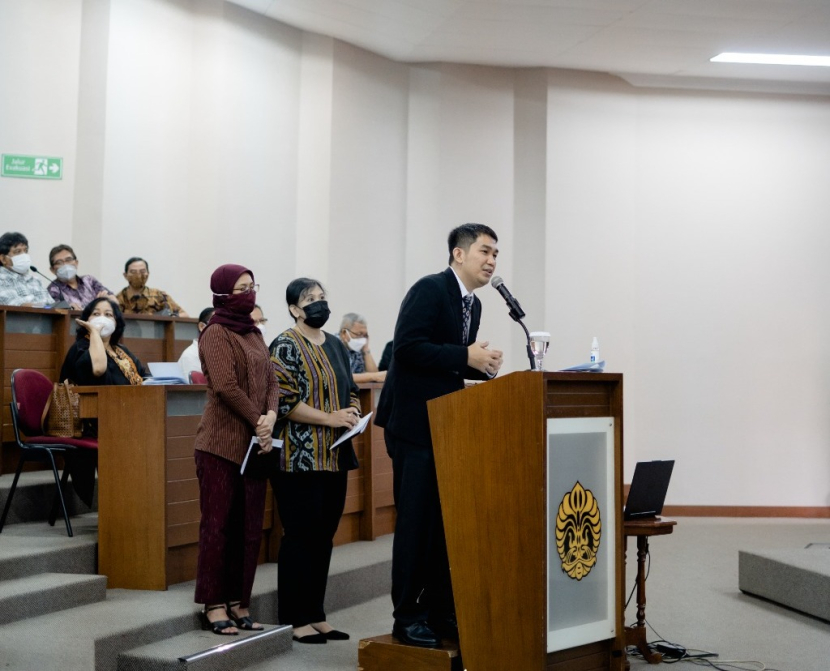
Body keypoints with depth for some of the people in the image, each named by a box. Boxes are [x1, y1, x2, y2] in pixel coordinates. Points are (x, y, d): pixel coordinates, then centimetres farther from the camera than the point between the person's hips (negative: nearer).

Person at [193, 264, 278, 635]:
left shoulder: (254, 334, 17)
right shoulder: (216, 333, -6)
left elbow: (271, 380, 10)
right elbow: (225, 386, -16)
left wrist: (270, 417, -7)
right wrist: (258, 420, -13)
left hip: (254, 443, 7)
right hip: (222, 443, -7)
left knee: (250, 526, 7)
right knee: (218, 524, -2)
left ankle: (238, 604, 15)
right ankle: (214, 606, 6)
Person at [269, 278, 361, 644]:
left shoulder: (336, 345, 15)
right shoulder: (286, 346, -7)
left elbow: (351, 389, 22)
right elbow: (284, 400, -16)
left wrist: (353, 412, 1)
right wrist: (330, 418, -18)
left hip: (334, 456, 7)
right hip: (300, 458, -7)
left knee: (324, 536, 10)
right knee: (301, 535, -3)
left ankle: (316, 615, 18)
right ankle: (296, 618, 6)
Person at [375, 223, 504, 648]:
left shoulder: (472, 304, 14)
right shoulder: (429, 290, -12)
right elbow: (407, 346, -22)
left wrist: (483, 365, -1)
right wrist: (466, 357, -22)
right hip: (414, 422, -9)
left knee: (446, 520, 10)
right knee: (416, 521, -4)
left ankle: (440, 611, 18)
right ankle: (407, 616, 6)